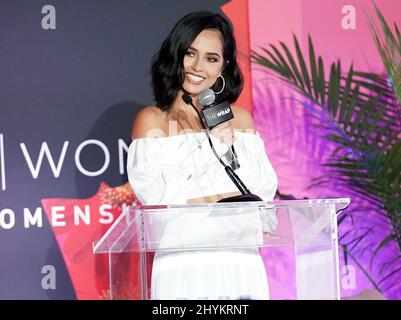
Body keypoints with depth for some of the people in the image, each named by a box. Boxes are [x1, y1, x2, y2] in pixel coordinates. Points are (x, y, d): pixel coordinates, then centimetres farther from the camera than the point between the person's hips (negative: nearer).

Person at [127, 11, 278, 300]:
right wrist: (212, 143, -10)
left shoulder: (239, 118, 10)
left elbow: (266, 191, 2)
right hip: (182, 267, -2)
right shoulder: (153, 120, 1)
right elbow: (155, 196, -10)